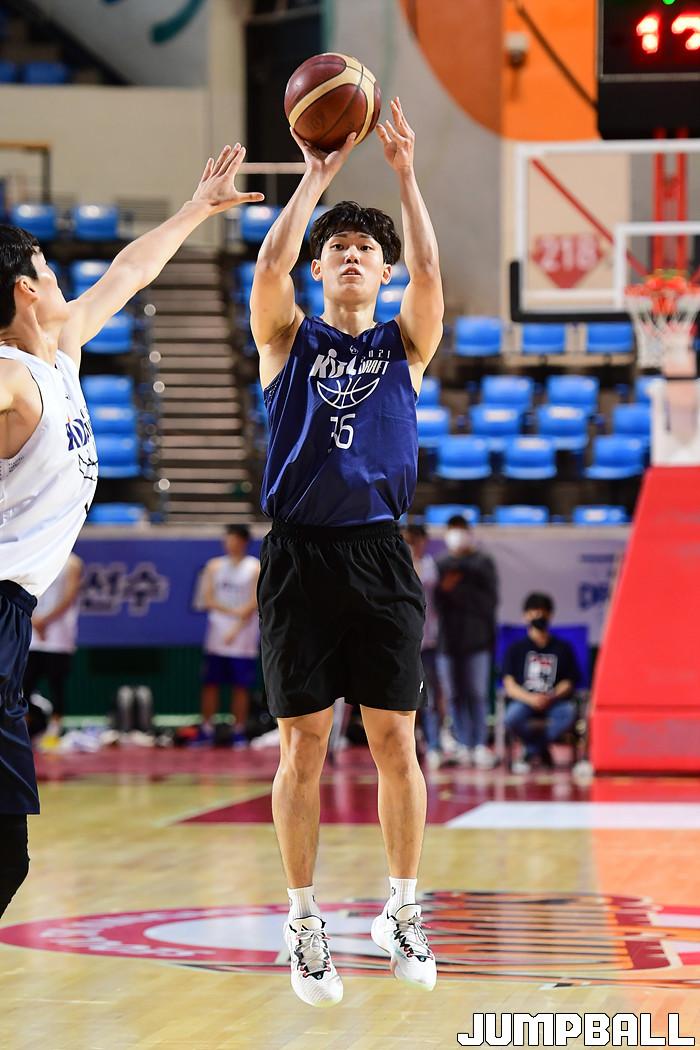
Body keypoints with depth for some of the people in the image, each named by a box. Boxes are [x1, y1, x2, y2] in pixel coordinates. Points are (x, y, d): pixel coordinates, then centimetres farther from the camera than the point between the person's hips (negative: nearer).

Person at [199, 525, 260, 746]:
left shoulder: (256, 568, 0)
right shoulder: (214, 566, 10)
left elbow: (254, 603, -7)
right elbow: (208, 599, 3)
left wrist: (237, 628, -16)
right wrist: (233, 612, -13)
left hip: (243, 638, -3)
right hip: (216, 637, 3)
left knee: (241, 686, -2)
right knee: (210, 684, 1)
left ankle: (239, 732, 3)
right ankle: (206, 730, 5)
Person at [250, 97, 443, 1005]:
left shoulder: (404, 345, 11)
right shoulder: (289, 340, 9)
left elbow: (429, 269, -7)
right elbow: (270, 266, -9)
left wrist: (404, 172, -5)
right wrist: (316, 178, -4)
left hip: (380, 555, 1)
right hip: (300, 553, -1)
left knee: (395, 741, 1)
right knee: (303, 744, 0)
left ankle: (401, 912, 13)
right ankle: (304, 922, 7)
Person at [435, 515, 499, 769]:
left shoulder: (483, 563, 5)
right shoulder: (439, 564, 14)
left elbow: (489, 600, -5)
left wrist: (457, 591, -11)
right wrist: (442, 589, -11)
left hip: (477, 637, -3)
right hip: (447, 637, 3)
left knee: (477, 695, -8)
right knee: (454, 696, 2)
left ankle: (479, 745, -8)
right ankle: (463, 745, 5)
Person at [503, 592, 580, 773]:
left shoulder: (562, 648, 14)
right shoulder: (517, 649, 12)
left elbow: (568, 683, 7)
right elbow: (509, 685, 2)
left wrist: (552, 697, -16)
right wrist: (530, 699, -18)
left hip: (554, 703, 1)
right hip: (524, 700, -1)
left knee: (569, 711, -35)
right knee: (512, 717, -36)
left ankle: (532, 752, -13)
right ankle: (542, 751, -5)